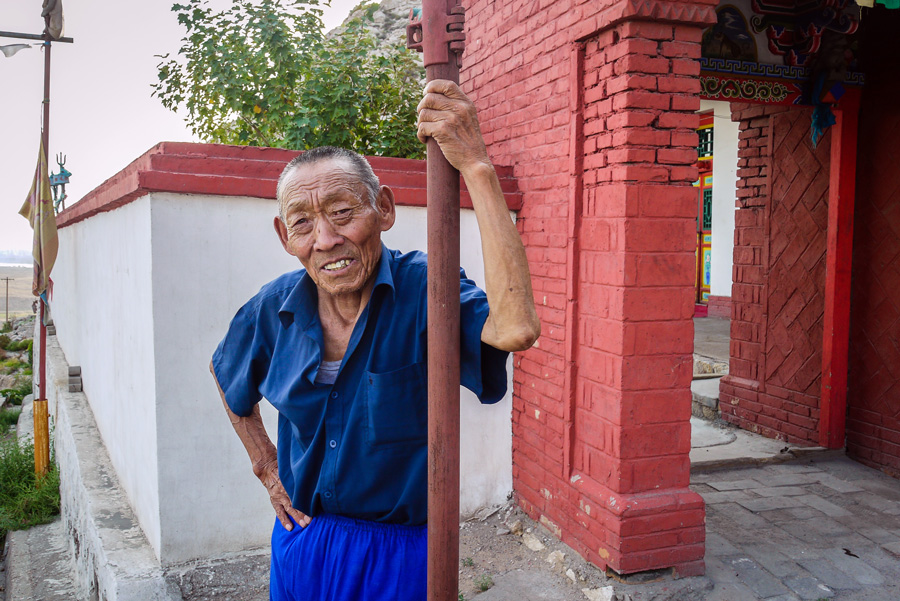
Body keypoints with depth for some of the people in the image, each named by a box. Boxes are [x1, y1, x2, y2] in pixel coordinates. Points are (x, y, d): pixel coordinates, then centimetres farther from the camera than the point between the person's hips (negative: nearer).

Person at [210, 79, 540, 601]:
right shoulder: (275, 308, -7)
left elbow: (517, 329, -44)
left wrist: (477, 167, -43)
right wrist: (265, 466, 8)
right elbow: (226, 375, 16)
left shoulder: (422, 288, -22)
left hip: (400, 557, -4)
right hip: (300, 547, 4)